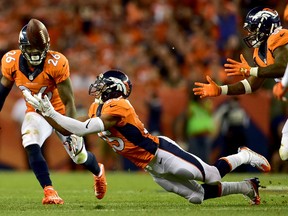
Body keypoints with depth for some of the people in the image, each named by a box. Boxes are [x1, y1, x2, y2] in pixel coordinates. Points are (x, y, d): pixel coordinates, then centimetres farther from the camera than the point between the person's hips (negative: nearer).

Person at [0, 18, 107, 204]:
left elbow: (69, 101, -24)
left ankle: (98, 171, 45)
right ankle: (49, 192, -19)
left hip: (60, 112, -2)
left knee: (80, 157, 8)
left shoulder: (56, 64, -29)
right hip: (36, 114, 2)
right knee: (31, 147, -28)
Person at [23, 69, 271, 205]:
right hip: (152, 168, 8)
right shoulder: (97, 109, 8)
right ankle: (246, 187, 22)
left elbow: (82, 129, -29)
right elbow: (70, 131, 10)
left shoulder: (116, 108, -22)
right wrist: (46, 112, 1)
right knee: (197, 196, 8)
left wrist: (50, 111, -28)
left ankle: (244, 156, 19)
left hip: (161, 153, -8)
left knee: (211, 175, -8)